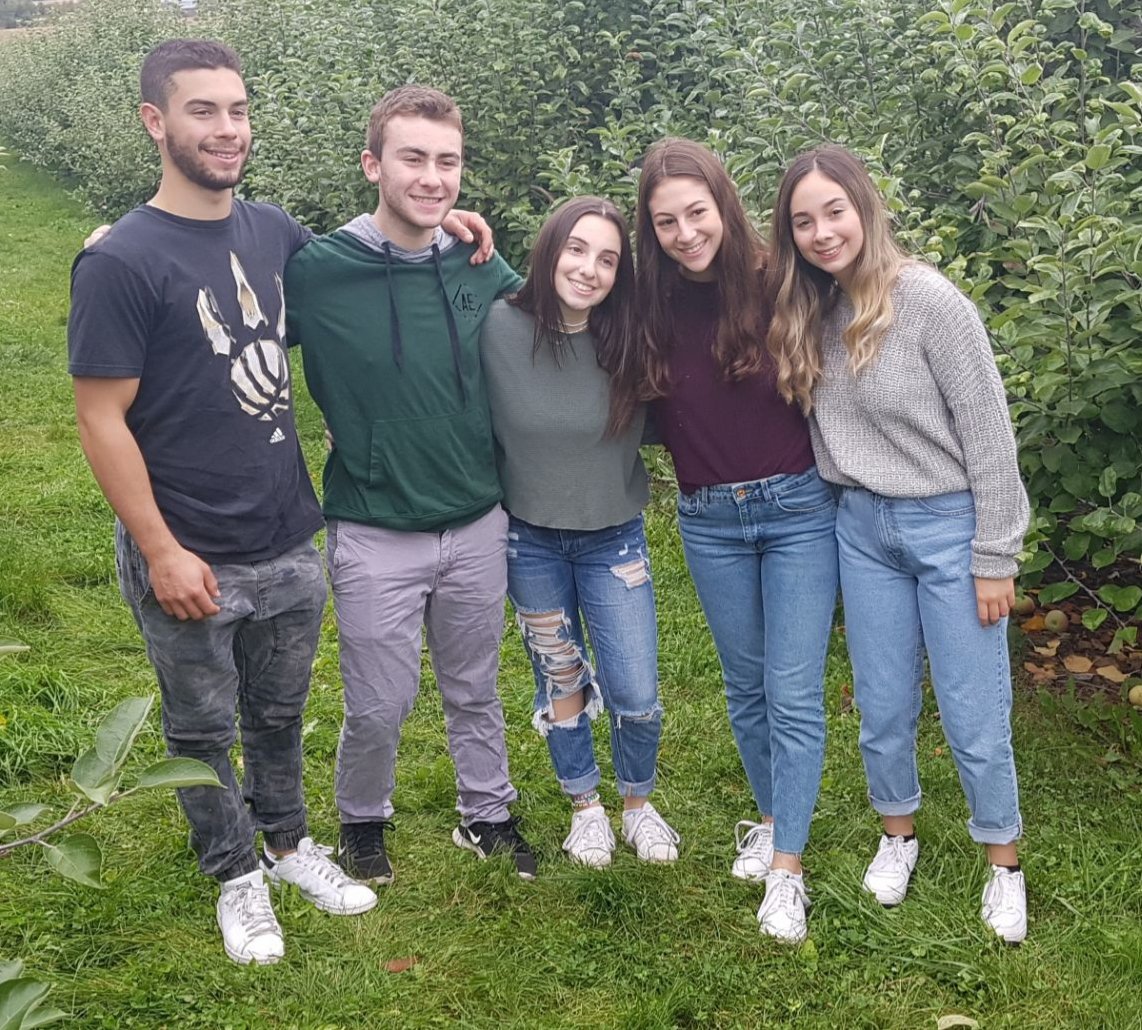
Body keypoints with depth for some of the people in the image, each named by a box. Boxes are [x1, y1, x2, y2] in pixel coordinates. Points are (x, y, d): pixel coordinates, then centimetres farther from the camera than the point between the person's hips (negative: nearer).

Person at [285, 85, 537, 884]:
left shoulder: (480, 268, -2)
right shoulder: (317, 271, -14)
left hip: (479, 525, 3)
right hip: (376, 537, -3)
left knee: (475, 689, 19)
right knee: (380, 706, 9)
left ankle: (488, 813, 41)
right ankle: (363, 820, 37)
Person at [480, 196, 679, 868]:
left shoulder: (627, 342, -14)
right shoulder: (500, 329, -17)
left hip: (614, 540, 0)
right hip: (530, 541, 0)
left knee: (637, 698, 1)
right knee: (560, 684, 15)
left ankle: (640, 804, 31)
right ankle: (586, 807, 38)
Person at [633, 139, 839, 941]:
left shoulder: (776, 283, -13)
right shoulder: (652, 303, -5)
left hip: (798, 507, -3)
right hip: (709, 521, 3)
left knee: (795, 693, -2)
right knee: (746, 686, 16)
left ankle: (786, 868, 8)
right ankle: (772, 817, 36)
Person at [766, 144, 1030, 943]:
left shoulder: (928, 299, -16)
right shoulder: (809, 315, 1)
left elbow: (988, 432, -14)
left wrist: (994, 556, -12)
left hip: (949, 524, -5)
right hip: (863, 529, 5)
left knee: (975, 718, 4)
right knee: (883, 708, 15)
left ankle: (1004, 864, 24)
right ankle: (899, 836, 37)